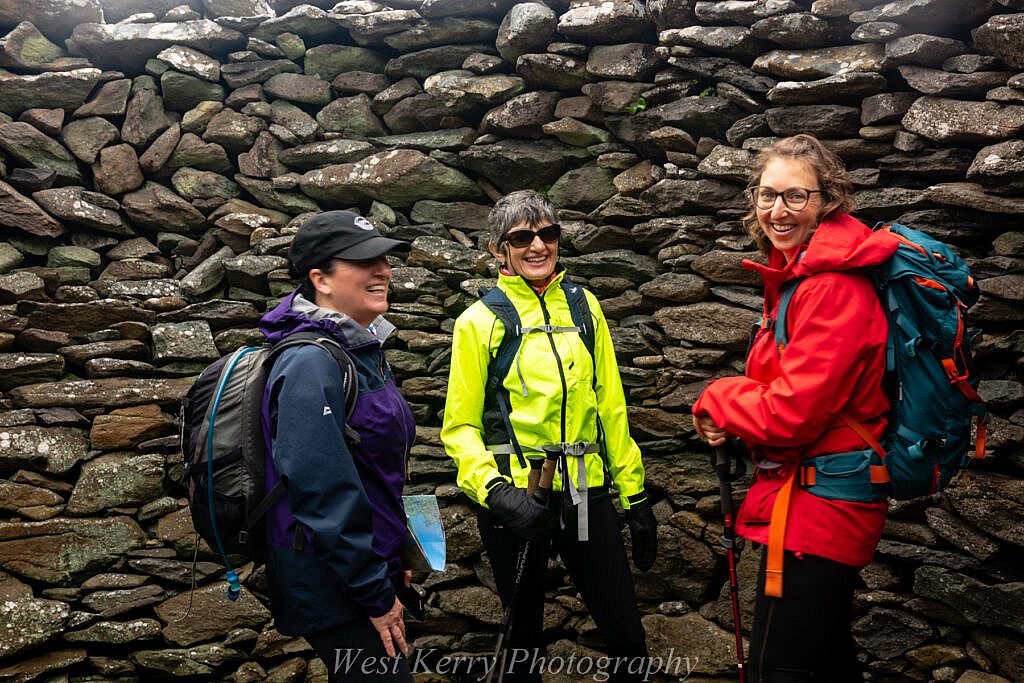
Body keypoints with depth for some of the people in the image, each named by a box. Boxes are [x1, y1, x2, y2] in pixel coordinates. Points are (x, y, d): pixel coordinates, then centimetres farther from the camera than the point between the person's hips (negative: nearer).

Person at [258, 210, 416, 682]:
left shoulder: (365, 351, 7)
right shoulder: (312, 364, -21)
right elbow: (323, 492, -25)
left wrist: (393, 562, 15)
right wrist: (376, 595, -19)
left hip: (372, 567, 9)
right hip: (335, 586, -9)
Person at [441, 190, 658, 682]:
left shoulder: (583, 306, 6)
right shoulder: (481, 321, -4)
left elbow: (611, 406, 8)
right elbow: (460, 426, -4)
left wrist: (635, 496, 9)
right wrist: (496, 492, -20)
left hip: (585, 493, 3)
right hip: (515, 498, -2)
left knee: (627, 635, 6)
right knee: (524, 634, 14)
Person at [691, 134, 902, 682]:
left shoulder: (834, 288, -21)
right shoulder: (795, 275, 10)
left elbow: (792, 413, -24)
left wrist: (715, 403, -7)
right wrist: (731, 420, -2)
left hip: (814, 511, -10)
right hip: (824, 508, 10)